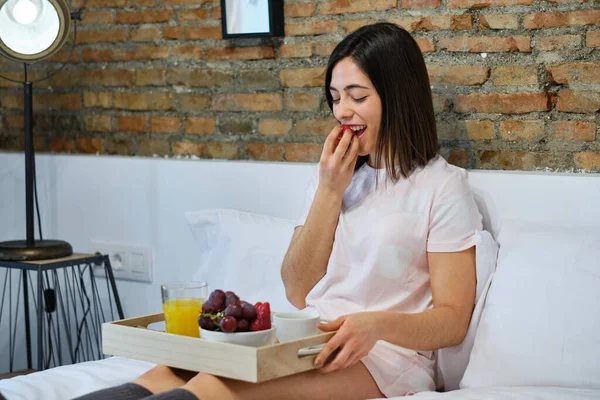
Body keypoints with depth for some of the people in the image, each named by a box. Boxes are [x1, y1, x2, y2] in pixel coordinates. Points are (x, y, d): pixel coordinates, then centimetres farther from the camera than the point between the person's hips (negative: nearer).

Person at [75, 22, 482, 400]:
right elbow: (297, 290, 10)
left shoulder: (442, 187, -2)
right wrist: (329, 191, 0)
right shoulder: (338, 174, 17)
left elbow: (453, 320, -5)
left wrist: (378, 323, -25)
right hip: (311, 346, 6)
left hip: (387, 357, -6)